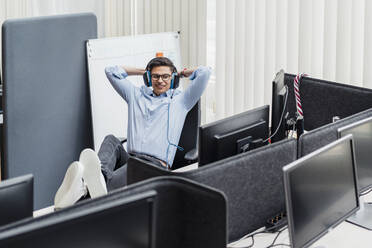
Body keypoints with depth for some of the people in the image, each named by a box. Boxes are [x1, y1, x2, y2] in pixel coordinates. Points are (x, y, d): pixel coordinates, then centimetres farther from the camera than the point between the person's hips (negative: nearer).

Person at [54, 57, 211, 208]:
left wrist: (183, 73, 27)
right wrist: (143, 72, 36)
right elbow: (111, 71, 33)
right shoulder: (137, 95, 29)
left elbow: (204, 72, 9)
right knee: (111, 140, -26)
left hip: (156, 164, -4)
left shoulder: (180, 100, 19)